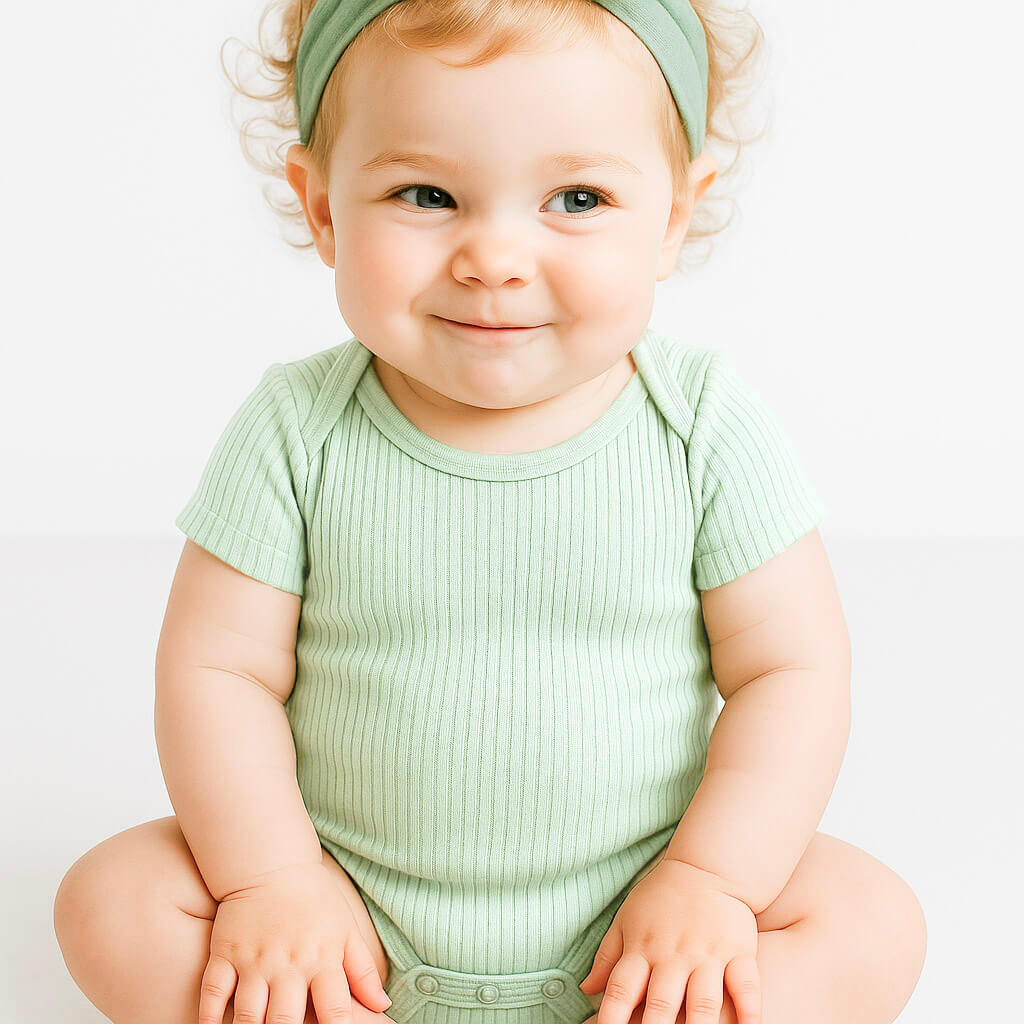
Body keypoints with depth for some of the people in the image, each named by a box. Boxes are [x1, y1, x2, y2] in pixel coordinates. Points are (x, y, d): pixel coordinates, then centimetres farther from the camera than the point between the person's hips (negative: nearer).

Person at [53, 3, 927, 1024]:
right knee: (111, 905, -16)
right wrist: (270, 880, -17)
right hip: (347, 905, 1)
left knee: (873, 923, -18)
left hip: (634, 919, 0)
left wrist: (711, 879, -17)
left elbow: (789, 669, -8)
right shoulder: (298, 431, -11)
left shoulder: (703, 422, -12)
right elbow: (219, 667, -7)